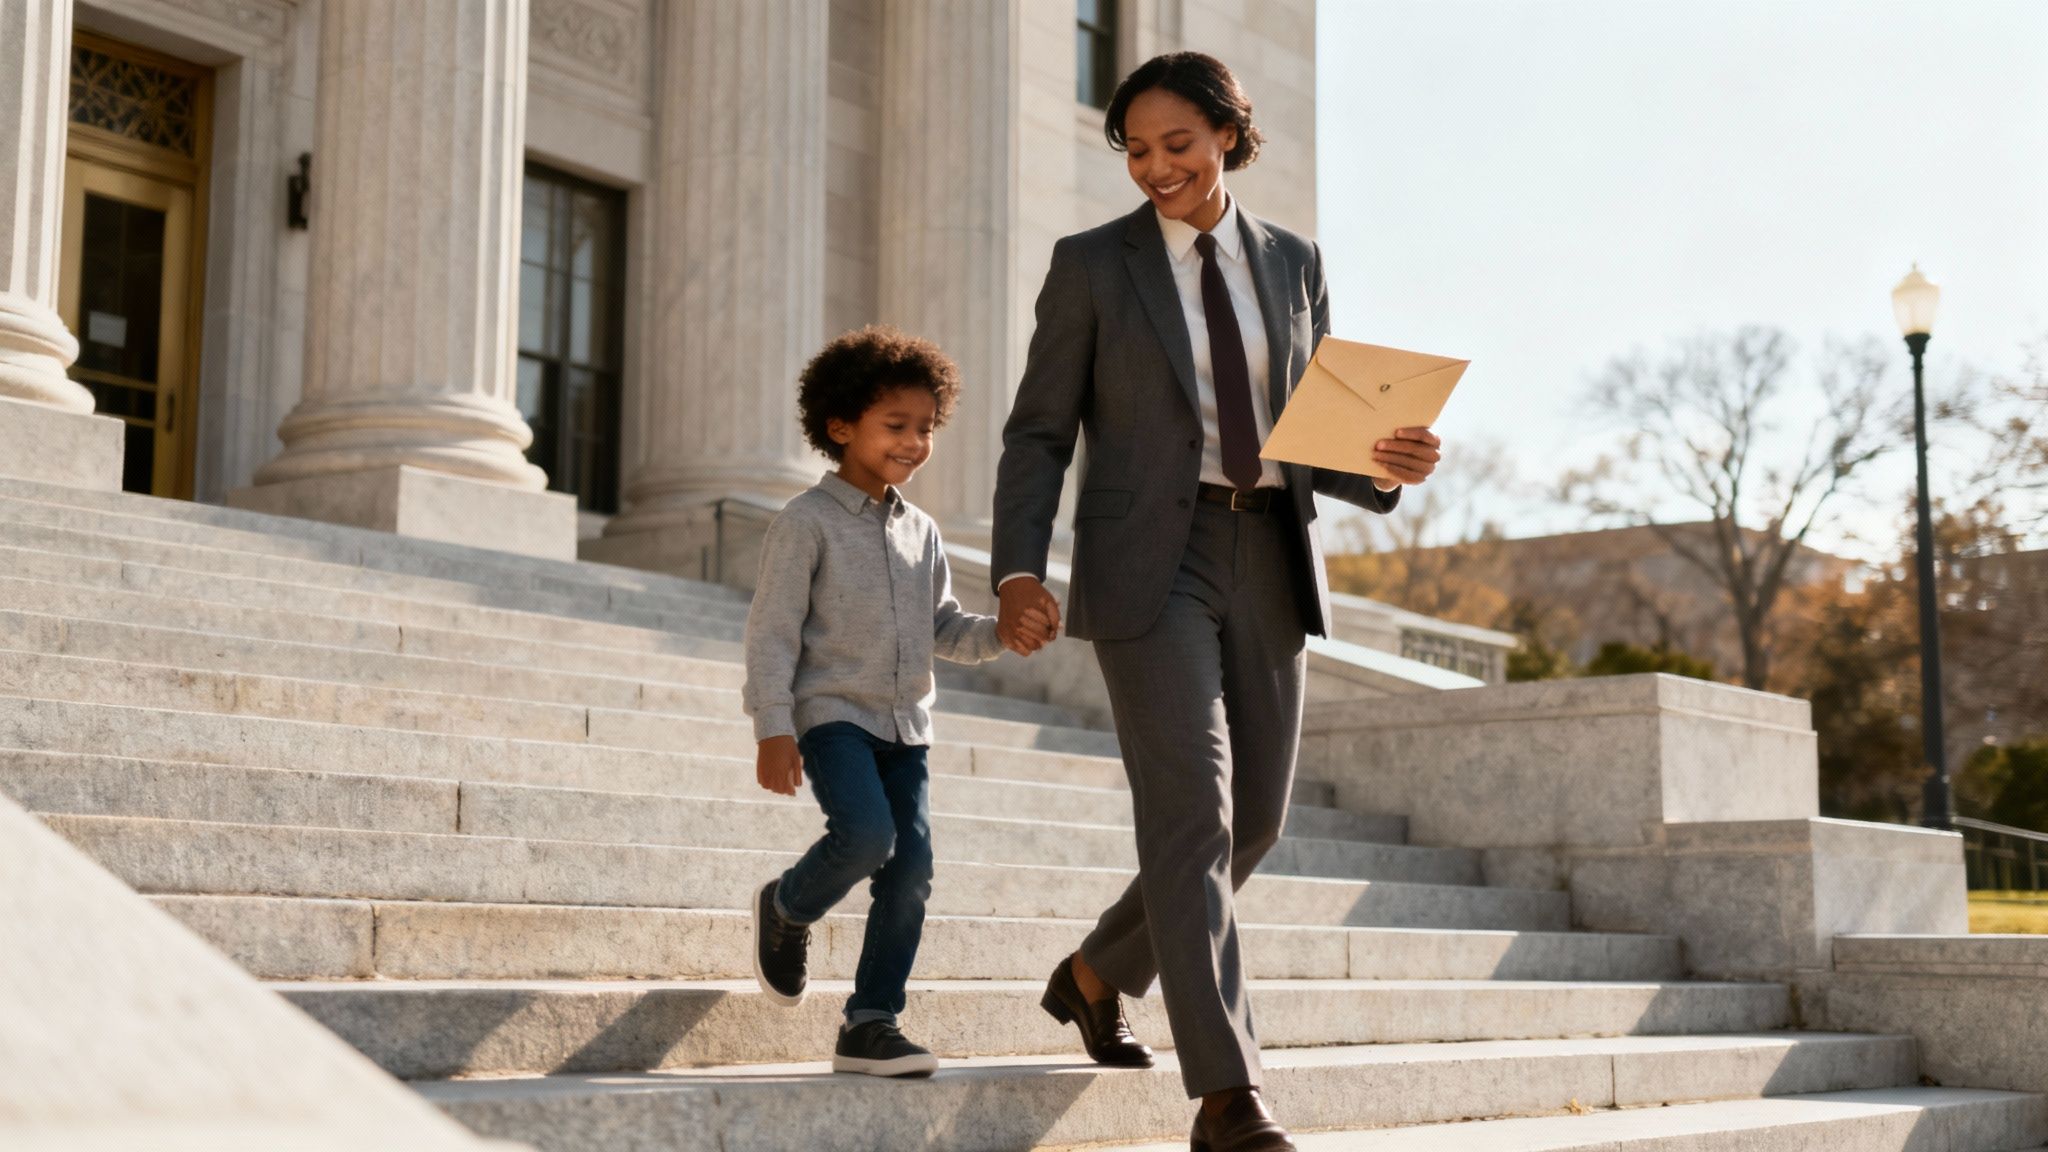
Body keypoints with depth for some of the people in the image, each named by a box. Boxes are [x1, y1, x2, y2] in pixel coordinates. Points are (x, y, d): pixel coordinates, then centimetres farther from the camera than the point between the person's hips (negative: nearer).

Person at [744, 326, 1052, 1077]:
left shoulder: (922, 533, 14)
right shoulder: (807, 522, -5)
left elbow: (943, 628, 18)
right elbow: (772, 630, -8)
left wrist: (1000, 634, -3)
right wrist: (773, 728, -17)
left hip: (905, 723, 6)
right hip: (831, 712, -6)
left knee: (911, 869, -3)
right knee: (865, 834, -26)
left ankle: (869, 1024, 4)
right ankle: (787, 909, 6)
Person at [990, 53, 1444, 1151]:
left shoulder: (1293, 262, 12)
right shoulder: (1091, 265, 2)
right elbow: (1038, 432, 1)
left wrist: (1385, 464, -8)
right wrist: (1017, 566, -13)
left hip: (1270, 564, 5)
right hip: (1151, 565, -5)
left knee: (1255, 819, 10)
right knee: (1192, 813, -13)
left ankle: (1094, 976, 35)